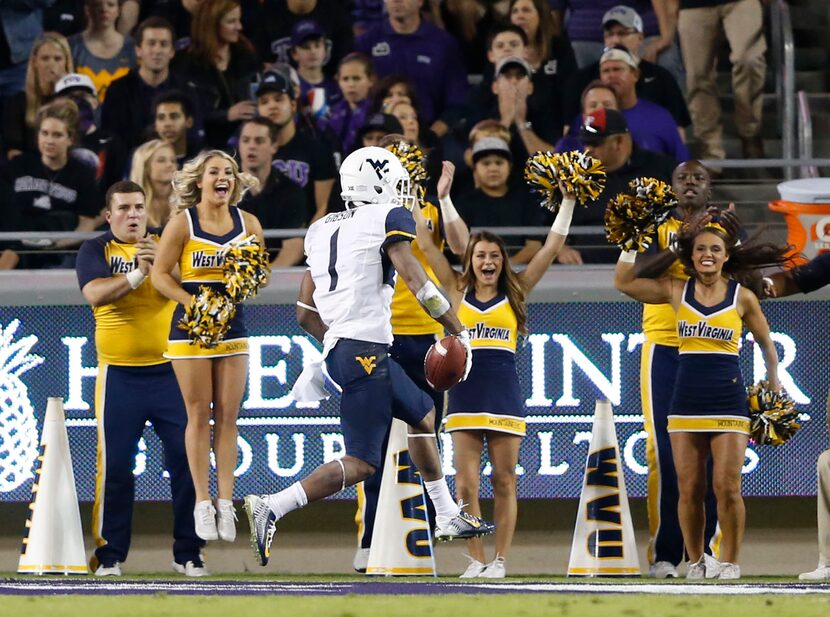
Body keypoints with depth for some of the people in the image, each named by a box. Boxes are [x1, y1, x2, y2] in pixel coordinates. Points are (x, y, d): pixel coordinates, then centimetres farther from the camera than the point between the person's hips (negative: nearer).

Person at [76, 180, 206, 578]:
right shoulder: (96, 250, 3)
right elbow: (95, 293, -15)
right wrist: (138, 274, -26)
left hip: (170, 372, 1)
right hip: (119, 376, -1)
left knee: (186, 461, -2)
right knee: (115, 466, -1)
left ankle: (188, 552, 6)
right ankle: (110, 554, 8)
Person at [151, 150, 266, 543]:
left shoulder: (246, 223, 5)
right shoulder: (183, 223, -5)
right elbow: (160, 274, -5)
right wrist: (193, 303, -18)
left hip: (232, 327, 3)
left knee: (227, 416, 3)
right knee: (199, 415, 0)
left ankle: (225, 503, 5)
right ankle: (202, 503, 4)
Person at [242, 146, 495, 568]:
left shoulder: (323, 230, 16)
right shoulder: (389, 220, -4)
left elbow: (306, 313, 16)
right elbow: (419, 286, -12)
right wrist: (459, 332, -3)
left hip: (338, 352, 9)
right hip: (366, 354, -9)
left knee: (422, 414, 26)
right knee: (361, 464, -8)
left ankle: (447, 517, 33)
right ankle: (270, 508, -20)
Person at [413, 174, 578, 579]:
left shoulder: (515, 292, 7)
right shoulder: (458, 291, 8)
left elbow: (551, 248, 6)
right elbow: (427, 247, 8)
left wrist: (568, 203, 3)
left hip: (504, 391, -1)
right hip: (465, 390, 1)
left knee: (504, 482, 1)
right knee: (466, 482, -3)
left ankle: (500, 561, 6)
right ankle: (476, 561, 4)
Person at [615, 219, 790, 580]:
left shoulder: (742, 298, 1)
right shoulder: (677, 291, 5)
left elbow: (765, 344, 13)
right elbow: (623, 282, 5)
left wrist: (774, 392, 16)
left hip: (729, 401, -2)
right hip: (686, 401, 2)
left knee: (727, 489, -9)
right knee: (689, 491, 2)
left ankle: (729, 565, 2)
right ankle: (696, 563, 14)